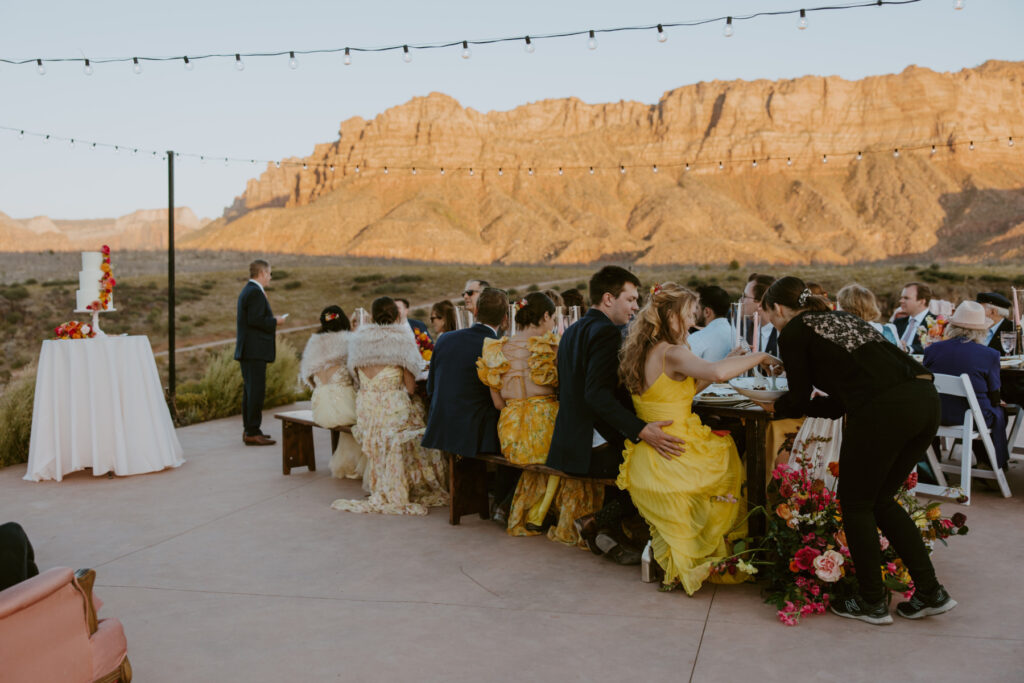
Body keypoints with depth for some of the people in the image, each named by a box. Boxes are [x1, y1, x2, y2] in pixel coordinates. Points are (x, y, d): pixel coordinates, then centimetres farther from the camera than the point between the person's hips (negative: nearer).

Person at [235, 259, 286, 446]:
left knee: (250, 390, 14)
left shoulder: (247, 291, 18)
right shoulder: (255, 292, -14)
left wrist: (271, 321, 15)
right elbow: (255, 320, -23)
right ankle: (252, 432, -7)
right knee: (256, 390, -8)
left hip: (246, 350, 11)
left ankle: (249, 430, 20)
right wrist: (275, 321, -9)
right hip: (255, 351, -11)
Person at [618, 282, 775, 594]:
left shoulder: (640, 351, 8)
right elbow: (717, 372, -37)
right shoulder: (672, 353, -19)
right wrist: (757, 357, -20)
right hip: (674, 463, -8)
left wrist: (723, 367, 13)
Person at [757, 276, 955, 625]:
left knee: (856, 504, 10)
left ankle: (872, 603, 18)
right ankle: (931, 593, 21)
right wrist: (790, 403, 36)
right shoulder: (842, 318, 30)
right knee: (880, 500, 21)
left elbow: (799, 398, 12)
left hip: (884, 409, -8)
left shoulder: (793, 333, 7)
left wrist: (776, 407, 32)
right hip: (926, 397, 8)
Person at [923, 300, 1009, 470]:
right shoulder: (990, 355, -14)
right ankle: (996, 466, 41)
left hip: (936, 416, 4)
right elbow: (994, 398, -6)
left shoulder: (932, 349, -7)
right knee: (999, 413, 30)